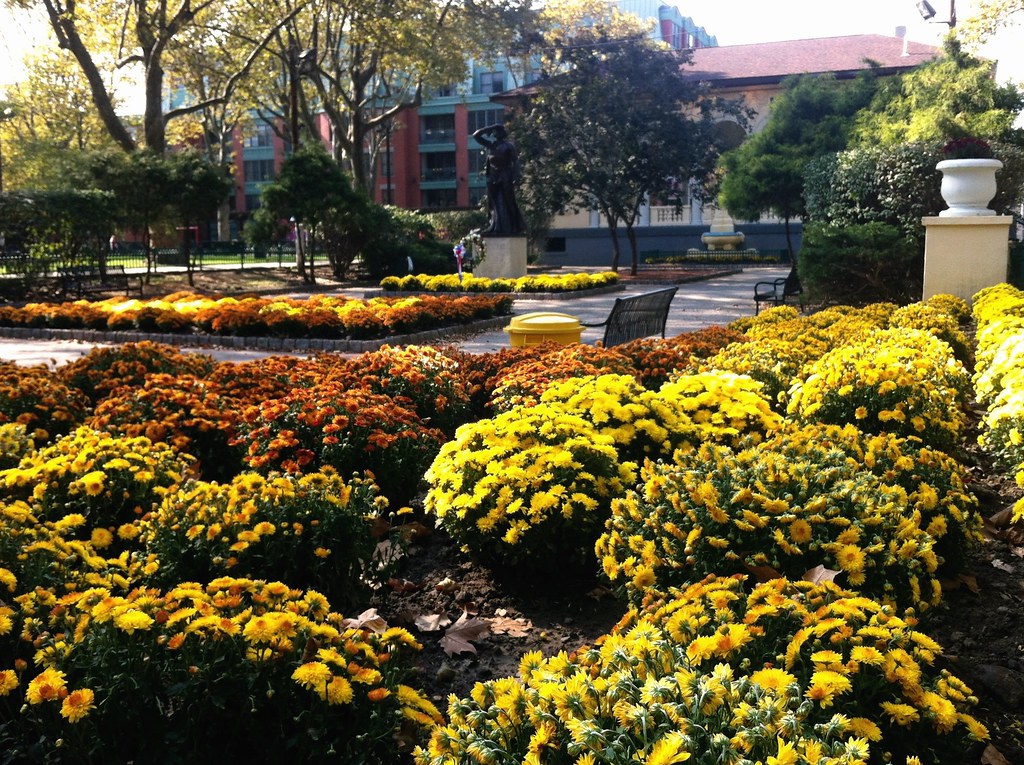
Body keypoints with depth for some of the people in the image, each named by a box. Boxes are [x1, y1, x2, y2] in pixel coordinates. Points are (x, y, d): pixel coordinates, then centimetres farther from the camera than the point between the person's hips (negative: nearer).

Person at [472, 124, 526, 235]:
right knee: (495, 204, 3)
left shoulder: (508, 146, -1)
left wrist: (515, 177, -17)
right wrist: (490, 128, 8)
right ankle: (496, 227, 5)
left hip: (505, 178, -5)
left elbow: (515, 161, -7)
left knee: (508, 203, -4)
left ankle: (514, 228, -1)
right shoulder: (491, 145, 13)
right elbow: (476, 135, 16)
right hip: (493, 178, 5)